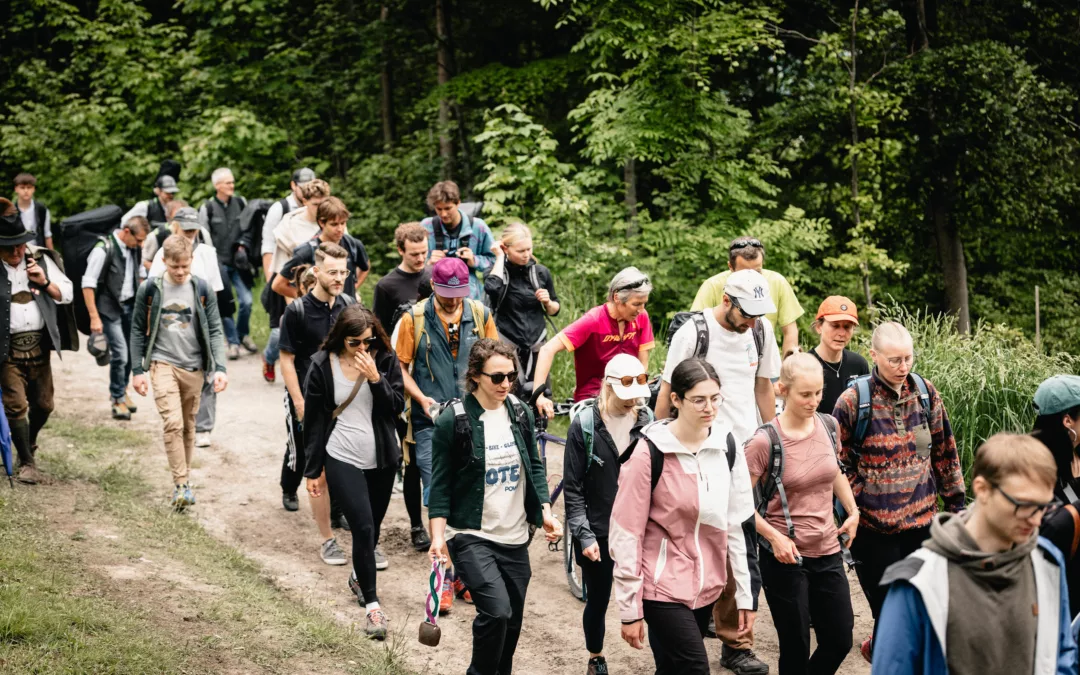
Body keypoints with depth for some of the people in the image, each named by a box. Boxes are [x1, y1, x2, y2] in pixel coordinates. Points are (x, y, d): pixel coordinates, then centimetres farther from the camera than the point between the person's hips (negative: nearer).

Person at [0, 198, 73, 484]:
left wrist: (45, 282, -7)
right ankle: (27, 463, 7)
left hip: (40, 345, 4)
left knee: (43, 404, 13)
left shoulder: (40, 259, 6)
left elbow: (67, 293, 10)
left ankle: (29, 442, 41)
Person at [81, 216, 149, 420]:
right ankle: (118, 399, 7)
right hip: (110, 309, -6)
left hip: (131, 306, 6)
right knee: (120, 354, -9)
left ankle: (121, 390, 30)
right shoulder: (104, 249, -17)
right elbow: (87, 284, -16)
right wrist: (94, 317, -17)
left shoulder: (135, 248, 4)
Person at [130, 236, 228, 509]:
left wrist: (219, 368, -10)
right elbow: (138, 330, 5)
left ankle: (183, 480, 22)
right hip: (163, 363, -2)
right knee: (172, 423, -16)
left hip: (194, 367, 2)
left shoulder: (202, 290, 0)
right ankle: (182, 484, -12)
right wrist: (137, 370, 1)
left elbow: (215, 331, 1)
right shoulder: (150, 289, -1)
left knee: (188, 426, 10)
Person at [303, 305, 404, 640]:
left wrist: (376, 378, -23)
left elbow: (396, 406, -8)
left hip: (382, 459, 3)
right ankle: (372, 605, -7)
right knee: (363, 527, -12)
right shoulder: (323, 366, -8)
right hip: (342, 460, -3)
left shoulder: (385, 360, -4)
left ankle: (360, 576, 43)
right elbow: (313, 420, -2)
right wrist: (313, 469, 1)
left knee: (372, 527, 15)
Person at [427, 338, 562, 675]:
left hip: (515, 536, 5)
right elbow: (441, 484, -7)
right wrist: (438, 535, -14)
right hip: (471, 536, -5)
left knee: (512, 621, 10)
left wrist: (545, 513, 2)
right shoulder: (453, 420, -10)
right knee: (496, 611, -20)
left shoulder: (520, 413, 4)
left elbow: (534, 467, 14)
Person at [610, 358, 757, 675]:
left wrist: (745, 594, 5)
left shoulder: (726, 444, 0)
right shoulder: (650, 452, -15)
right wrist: (630, 609, -9)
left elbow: (738, 522, 6)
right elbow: (626, 533, -11)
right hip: (663, 586, -5)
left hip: (706, 586, 5)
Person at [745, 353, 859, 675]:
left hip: (828, 552, 5)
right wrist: (774, 536, -20)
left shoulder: (829, 425, -1)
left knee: (840, 640, 11)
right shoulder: (765, 441, -17)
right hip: (785, 556, -5)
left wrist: (853, 511, 8)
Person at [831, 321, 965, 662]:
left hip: (921, 518, 4)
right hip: (874, 524, -4)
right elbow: (838, 462, -4)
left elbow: (945, 450, 10)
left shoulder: (925, 391, 1)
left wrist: (955, 501, 11)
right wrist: (855, 505, -8)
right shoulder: (853, 400, -11)